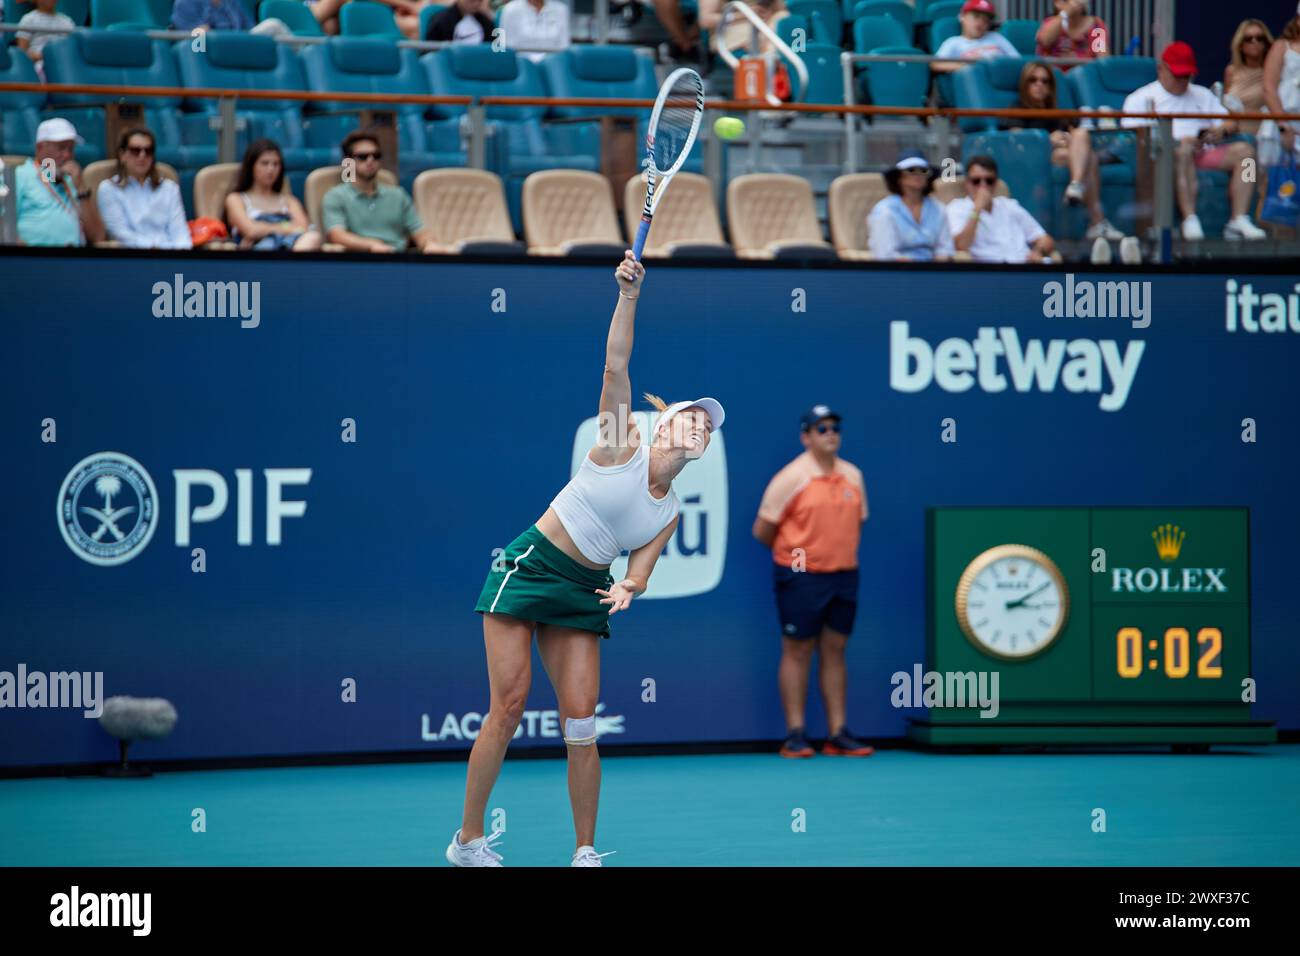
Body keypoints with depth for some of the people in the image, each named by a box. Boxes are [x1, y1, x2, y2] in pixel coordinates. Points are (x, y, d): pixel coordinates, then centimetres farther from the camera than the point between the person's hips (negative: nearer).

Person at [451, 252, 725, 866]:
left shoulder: (671, 513, 10)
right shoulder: (621, 446, -3)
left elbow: (639, 571, 4)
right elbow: (615, 367, -14)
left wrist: (627, 589, -21)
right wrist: (628, 296, -25)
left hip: (582, 594, 5)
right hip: (529, 566, -5)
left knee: (580, 720, -4)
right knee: (509, 705, -9)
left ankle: (585, 852, 4)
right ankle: (469, 840, 0)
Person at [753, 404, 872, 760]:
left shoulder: (853, 476, 7)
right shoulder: (791, 478, -9)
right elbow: (763, 530, -4)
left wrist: (839, 553, 10)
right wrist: (793, 554, 7)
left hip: (844, 575, 5)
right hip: (800, 578, -5)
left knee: (834, 652, 9)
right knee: (797, 653, 0)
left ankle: (838, 733, 12)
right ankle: (795, 735, 3)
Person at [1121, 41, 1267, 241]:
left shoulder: (1202, 95, 31)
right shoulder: (1140, 98, 14)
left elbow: (1232, 123, 24)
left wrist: (1222, 130, -4)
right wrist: (1179, 142, -14)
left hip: (1207, 153, 5)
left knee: (1244, 150, -20)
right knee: (1184, 150, -40)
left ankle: (1239, 220, -31)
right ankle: (1190, 221, -46)